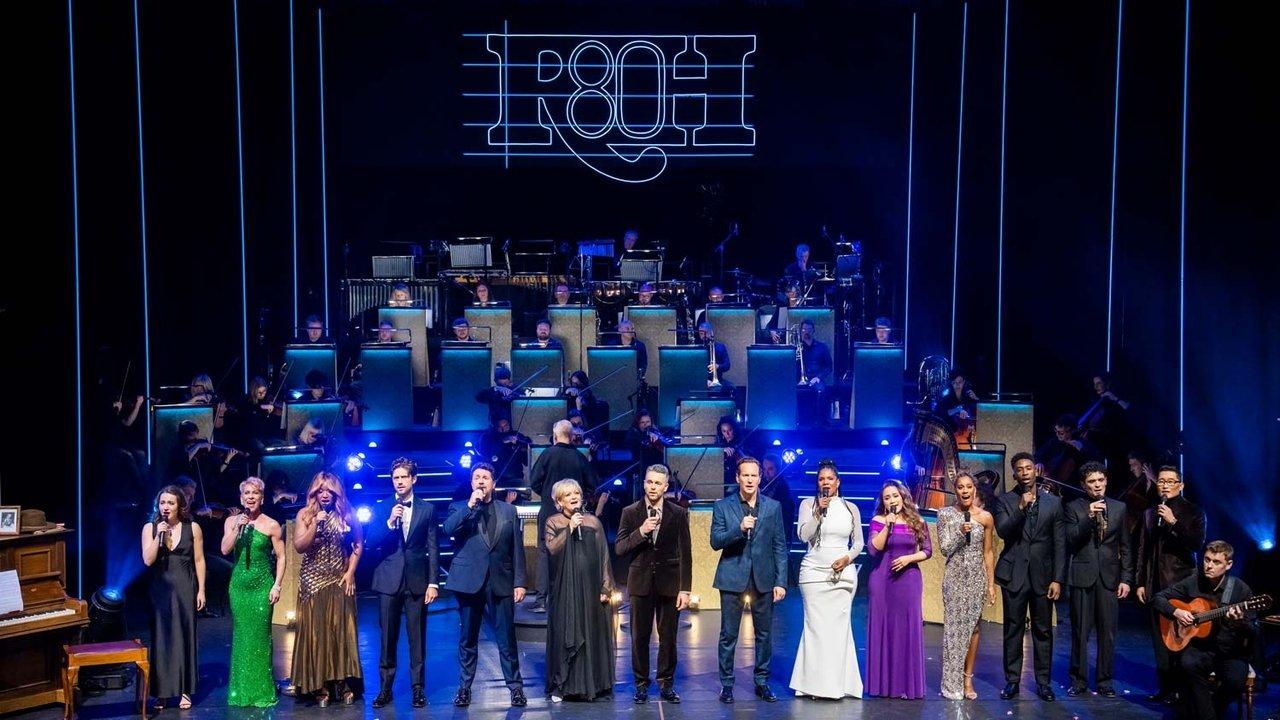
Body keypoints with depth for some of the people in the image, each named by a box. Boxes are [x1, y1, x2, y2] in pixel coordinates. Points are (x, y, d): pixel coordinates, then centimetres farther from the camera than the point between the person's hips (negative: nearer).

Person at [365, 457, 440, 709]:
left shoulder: (427, 509, 5)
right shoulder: (382, 509, 7)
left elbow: (433, 548, 3)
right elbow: (371, 543, -1)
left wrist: (433, 583, -3)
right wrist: (389, 522, -16)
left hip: (417, 581, -1)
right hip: (389, 580, 1)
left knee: (417, 637, 2)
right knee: (388, 637, 4)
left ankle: (418, 688, 9)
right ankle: (386, 688, 11)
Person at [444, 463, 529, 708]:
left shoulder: (509, 511, 11)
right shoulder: (460, 508, 8)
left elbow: (517, 549, 8)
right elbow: (448, 528, -14)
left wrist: (519, 582, 2)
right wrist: (470, 505, -17)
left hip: (501, 584, 1)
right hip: (469, 583, 0)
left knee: (507, 640, 1)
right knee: (467, 640, 7)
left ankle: (516, 687, 9)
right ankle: (464, 687, 16)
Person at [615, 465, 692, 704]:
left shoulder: (678, 514, 2)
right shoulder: (630, 512, 3)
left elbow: (685, 554, 1)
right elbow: (619, 548, -3)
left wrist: (685, 589, -4)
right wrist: (641, 532, -19)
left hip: (669, 583, 0)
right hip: (641, 583, 0)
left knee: (668, 637, 4)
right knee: (640, 637, 4)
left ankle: (666, 683, 16)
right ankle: (641, 684, 14)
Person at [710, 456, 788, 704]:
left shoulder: (773, 507, 5)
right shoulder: (722, 506, 1)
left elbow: (780, 546, 4)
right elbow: (715, 542, -6)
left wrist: (781, 581, -1)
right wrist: (739, 528, -22)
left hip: (763, 579, 2)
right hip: (732, 578, -2)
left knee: (764, 634, 7)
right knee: (728, 634, 3)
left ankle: (762, 681, 19)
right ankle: (726, 683, 12)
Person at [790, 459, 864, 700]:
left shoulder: (850, 508, 9)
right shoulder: (808, 504, 5)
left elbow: (858, 542, 12)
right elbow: (804, 536, -5)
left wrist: (847, 558, -6)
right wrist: (818, 512, -15)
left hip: (843, 573, 1)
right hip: (814, 572, -1)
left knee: (839, 625, -2)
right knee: (815, 626, -5)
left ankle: (837, 683, 4)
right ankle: (813, 683, -1)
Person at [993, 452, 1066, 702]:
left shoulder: (1053, 502, 5)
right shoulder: (1005, 501, 3)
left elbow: (1060, 544, 4)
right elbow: (1002, 532, -12)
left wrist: (1058, 579, -2)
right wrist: (1021, 508, -24)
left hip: (1042, 575, 1)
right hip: (1014, 575, -1)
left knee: (1043, 631, 5)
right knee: (1013, 630, 4)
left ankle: (1043, 682, 13)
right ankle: (1012, 681, 12)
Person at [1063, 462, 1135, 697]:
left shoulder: (1119, 508, 9)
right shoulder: (1073, 508, 3)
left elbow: (1126, 546, 9)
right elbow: (1071, 541, -7)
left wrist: (1126, 579, 3)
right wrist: (1089, 517, -19)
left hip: (1109, 577, 2)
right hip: (1082, 576, -2)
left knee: (1108, 632, 3)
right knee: (1080, 631, 2)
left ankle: (1105, 681, 12)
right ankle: (1079, 680, 10)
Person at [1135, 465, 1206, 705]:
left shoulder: (1193, 512, 3)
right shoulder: (1150, 513, 14)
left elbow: (1197, 542, -10)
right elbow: (1142, 550, 15)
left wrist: (1173, 522, -17)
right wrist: (1140, 583, 12)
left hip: (1182, 584, -4)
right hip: (1156, 584, 4)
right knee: (1160, 638, 4)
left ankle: (1181, 688, -1)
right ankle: (1165, 687, 9)